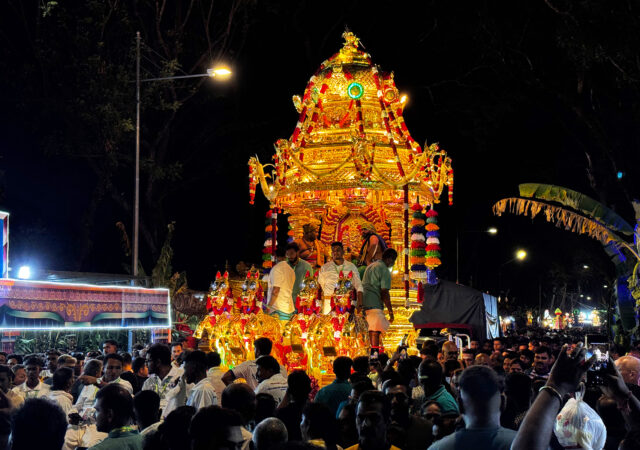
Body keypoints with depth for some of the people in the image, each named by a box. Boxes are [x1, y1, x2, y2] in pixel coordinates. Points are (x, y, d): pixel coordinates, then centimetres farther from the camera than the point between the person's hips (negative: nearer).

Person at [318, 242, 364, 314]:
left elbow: (358, 286, 9)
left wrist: (360, 304, -3)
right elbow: (320, 287, 13)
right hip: (329, 304, 0)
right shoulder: (324, 268, 11)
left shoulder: (351, 266, 10)